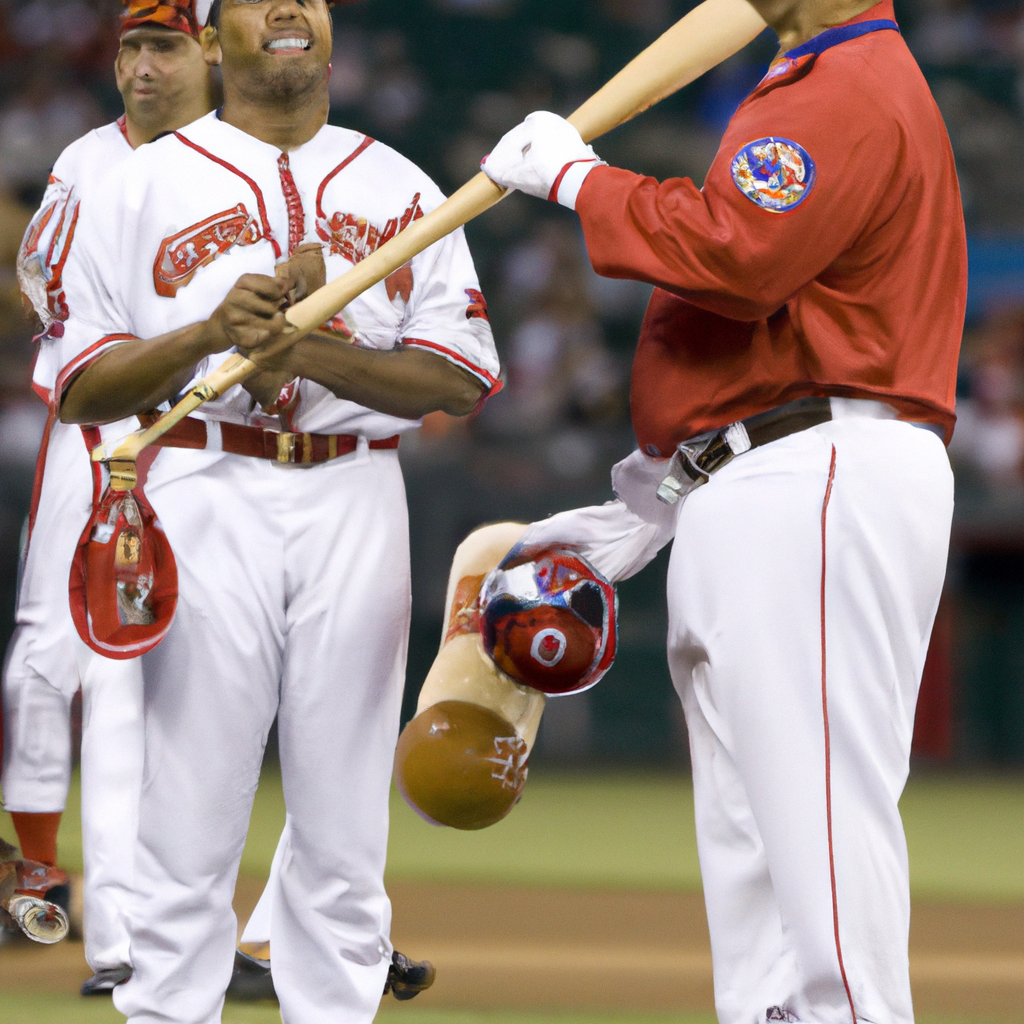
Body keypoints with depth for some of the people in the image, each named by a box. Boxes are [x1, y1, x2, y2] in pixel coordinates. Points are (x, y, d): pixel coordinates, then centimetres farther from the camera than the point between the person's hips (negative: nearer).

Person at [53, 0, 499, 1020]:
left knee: (344, 826, 4)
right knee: (186, 817, -5)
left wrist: (319, 351, -13)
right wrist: (208, 333, -16)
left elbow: (464, 379, 2)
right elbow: (82, 387, 1)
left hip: (357, 507, 2)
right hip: (204, 502, -2)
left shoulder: (401, 190, 12)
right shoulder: (143, 187, 6)